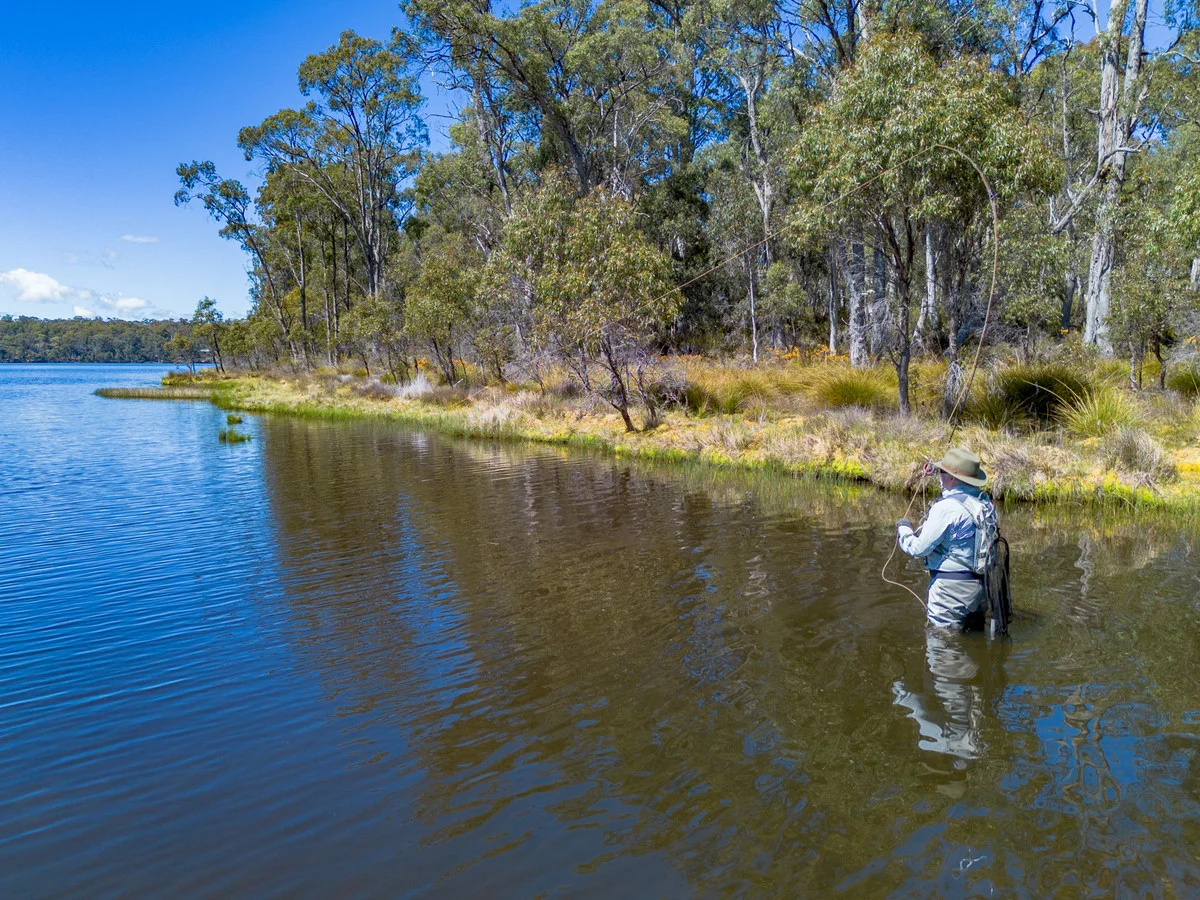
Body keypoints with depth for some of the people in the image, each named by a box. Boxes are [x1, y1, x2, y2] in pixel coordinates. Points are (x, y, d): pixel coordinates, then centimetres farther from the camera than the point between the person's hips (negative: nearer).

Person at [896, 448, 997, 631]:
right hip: (979, 584, 8)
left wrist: (904, 530, 3)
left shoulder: (946, 507, -21)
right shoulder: (985, 503, 2)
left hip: (951, 588, -8)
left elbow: (919, 548, -17)